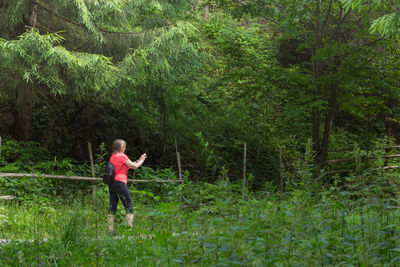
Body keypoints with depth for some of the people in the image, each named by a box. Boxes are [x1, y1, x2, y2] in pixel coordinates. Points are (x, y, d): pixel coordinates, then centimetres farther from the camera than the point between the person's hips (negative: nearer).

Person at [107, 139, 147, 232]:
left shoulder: (112, 157, 16)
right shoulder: (122, 156, -7)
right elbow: (134, 166, -1)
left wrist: (137, 161, 25)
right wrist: (142, 160, 15)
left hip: (111, 184, 8)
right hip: (120, 183, -8)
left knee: (112, 207, 6)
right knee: (129, 206, -1)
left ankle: (110, 230, 4)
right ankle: (130, 228, -7)